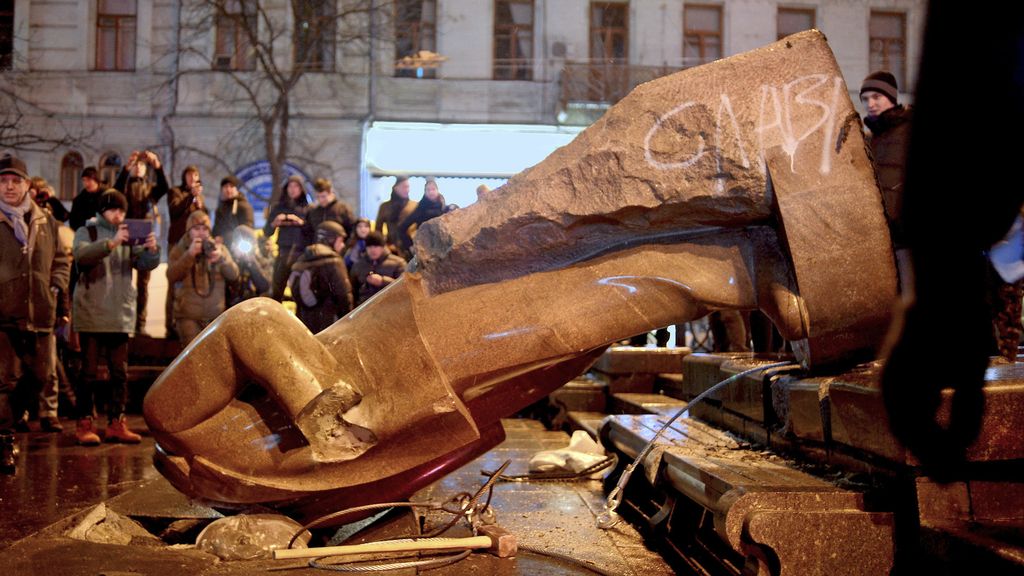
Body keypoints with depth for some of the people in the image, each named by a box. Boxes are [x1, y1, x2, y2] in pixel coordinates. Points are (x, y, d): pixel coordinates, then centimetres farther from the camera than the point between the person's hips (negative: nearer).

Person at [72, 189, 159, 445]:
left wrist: (151, 249, -21)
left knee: (120, 373, 6)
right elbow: (82, 254, -20)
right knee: (90, 372, 0)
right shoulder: (86, 232, 1)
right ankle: (84, 424, 8)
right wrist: (112, 243, -34)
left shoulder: (129, 236, 11)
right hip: (91, 315, -4)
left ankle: (116, 424, 13)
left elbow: (146, 263, 1)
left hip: (121, 316, 4)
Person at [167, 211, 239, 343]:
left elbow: (233, 275, -3)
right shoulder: (179, 250, 5)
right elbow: (171, 277, -10)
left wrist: (221, 258, -21)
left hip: (216, 316, 2)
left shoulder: (218, 248, 9)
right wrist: (190, 254, -20)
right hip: (188, 316, -2)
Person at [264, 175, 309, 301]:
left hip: (302, 254, -2)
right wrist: (274, 223, -9)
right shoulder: (279, 208, 11)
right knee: (277, 291, -2)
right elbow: (266, 232, 10)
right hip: (283, 253, 2)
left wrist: (302, 223, -19)